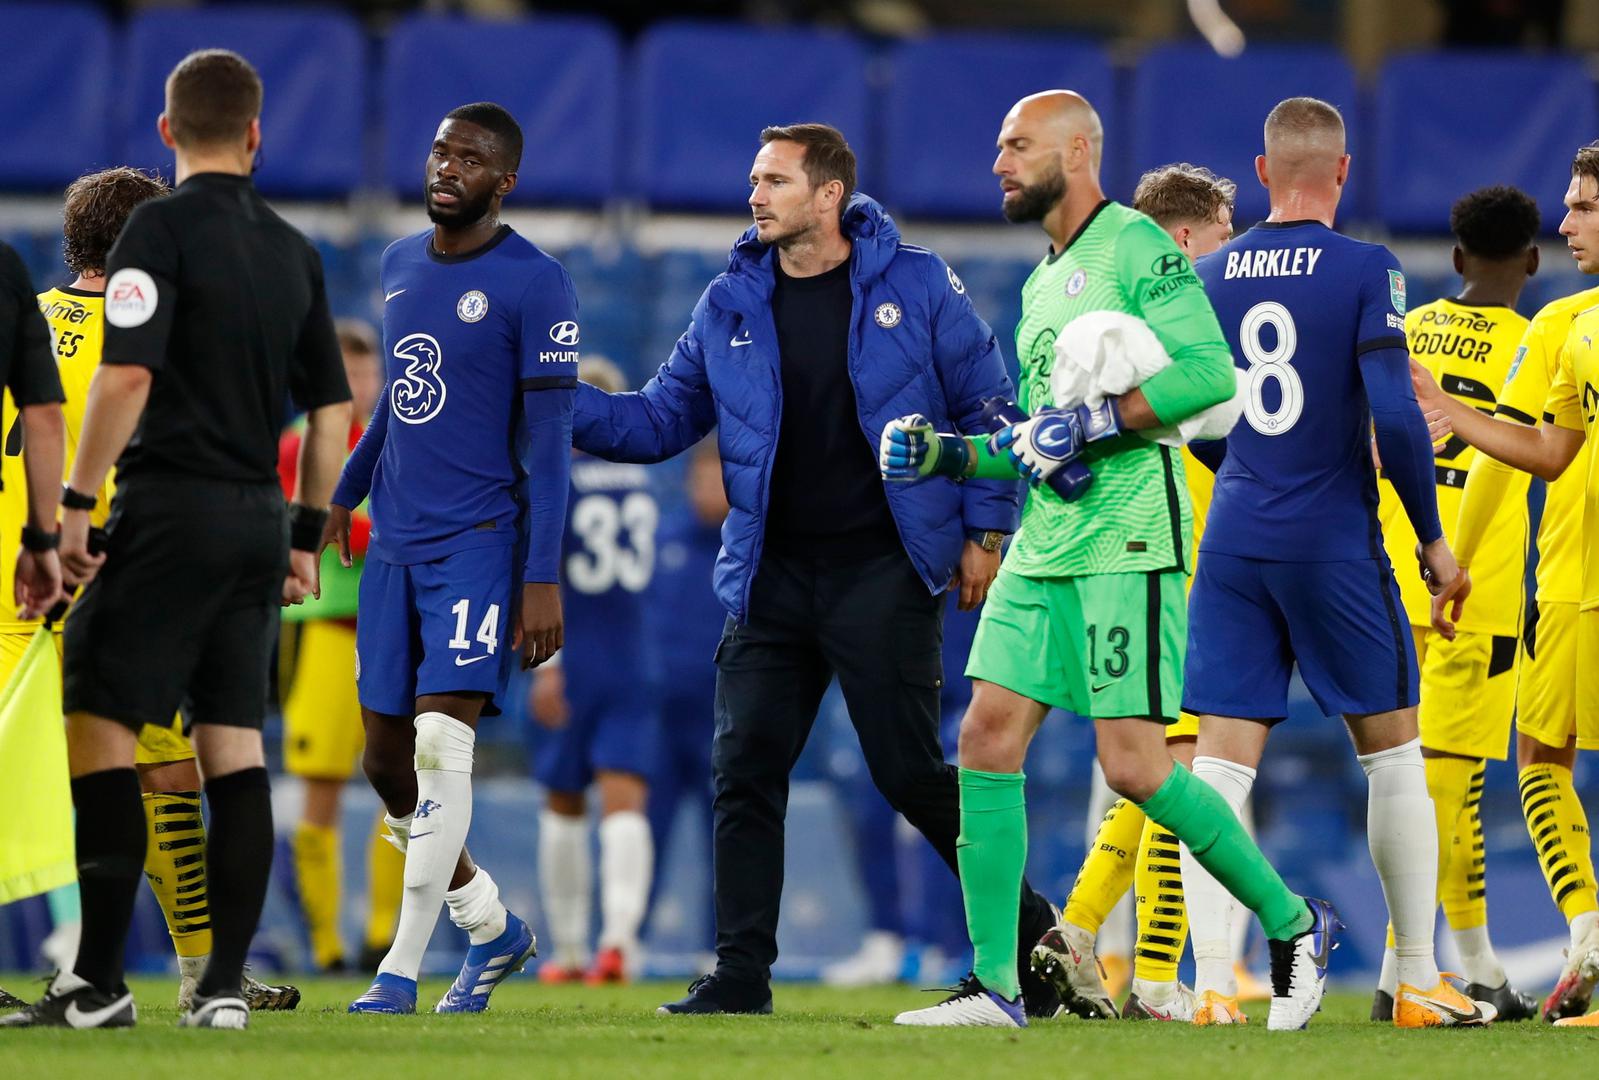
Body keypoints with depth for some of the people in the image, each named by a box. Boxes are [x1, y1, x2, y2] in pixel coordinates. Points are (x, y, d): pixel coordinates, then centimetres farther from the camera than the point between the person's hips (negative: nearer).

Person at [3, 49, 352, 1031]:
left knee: (101, 726, -5)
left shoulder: (163, 229, -7)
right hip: (260, 513, 6)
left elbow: (128, 374, -17)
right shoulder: (294, 250, 13)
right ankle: (225, 983, 4)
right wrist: (308, 538, 22)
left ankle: (101, 980, -11)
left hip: (172, 507, -6)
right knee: (234, 743, 7)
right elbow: (331, 409, 15)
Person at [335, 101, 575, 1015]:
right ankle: (494, 925, 26)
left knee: (441, 742, -16)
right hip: (396, 544, 7)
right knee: (388, 760, 7)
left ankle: (402, 970, -13)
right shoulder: (401, 264, 12)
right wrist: (344, 494, 30)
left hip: (479, 538, -7)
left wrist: (543, 579, -16)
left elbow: (548, 439, -12)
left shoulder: (534, 285, -9)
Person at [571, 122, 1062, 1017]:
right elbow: (659, 420, 12)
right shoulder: (729, 306, 8)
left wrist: (985, 531, -3)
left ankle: (1032, 931, 11)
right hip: (773, 575, 4)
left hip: (884, 572, -4)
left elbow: (986, 405, 2)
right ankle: (743, 973, 3)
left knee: (909, 771, -6)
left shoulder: (913, 284, -2)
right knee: (746, 768, -2)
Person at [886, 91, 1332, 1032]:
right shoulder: (1041, 284, 21)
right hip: (1043, 548, 9)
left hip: (1127, 547, -9)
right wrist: (946, 454, 14)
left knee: (1135, 767, -11)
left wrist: (1091, 424, -19)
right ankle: (996, 983, 2)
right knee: (988, 742, -1)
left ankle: (1293, 923, 6)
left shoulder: (1137, 247, -7)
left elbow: (1211, 372, -17)